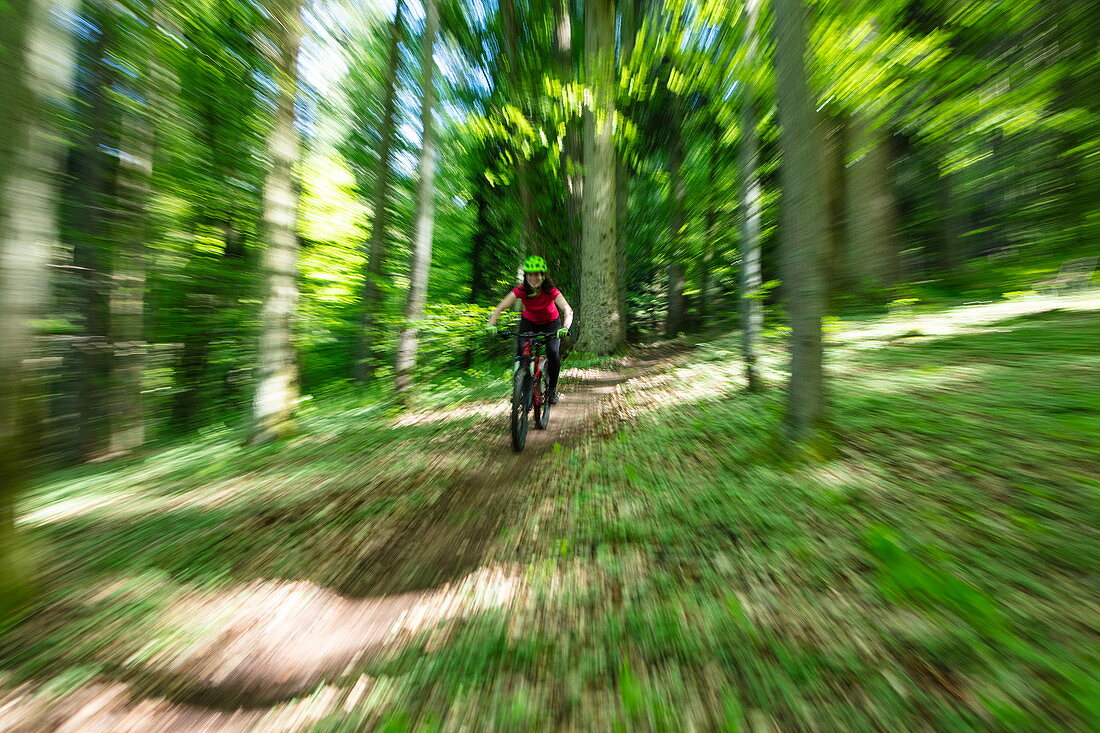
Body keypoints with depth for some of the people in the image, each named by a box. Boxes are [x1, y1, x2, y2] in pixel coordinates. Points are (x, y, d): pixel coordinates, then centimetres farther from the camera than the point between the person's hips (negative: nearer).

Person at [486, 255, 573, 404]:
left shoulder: (551, 291, -29)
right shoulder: (521, 290, -25)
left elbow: (568, 310, -40)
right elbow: (500, 307, -32)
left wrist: (565, 327, -60)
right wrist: (491, 324, -51)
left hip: (551, 323, -1)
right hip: (529, 321, 1)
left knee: (553, 353, -22)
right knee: (521, 351, -20)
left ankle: (552, 388, 3)